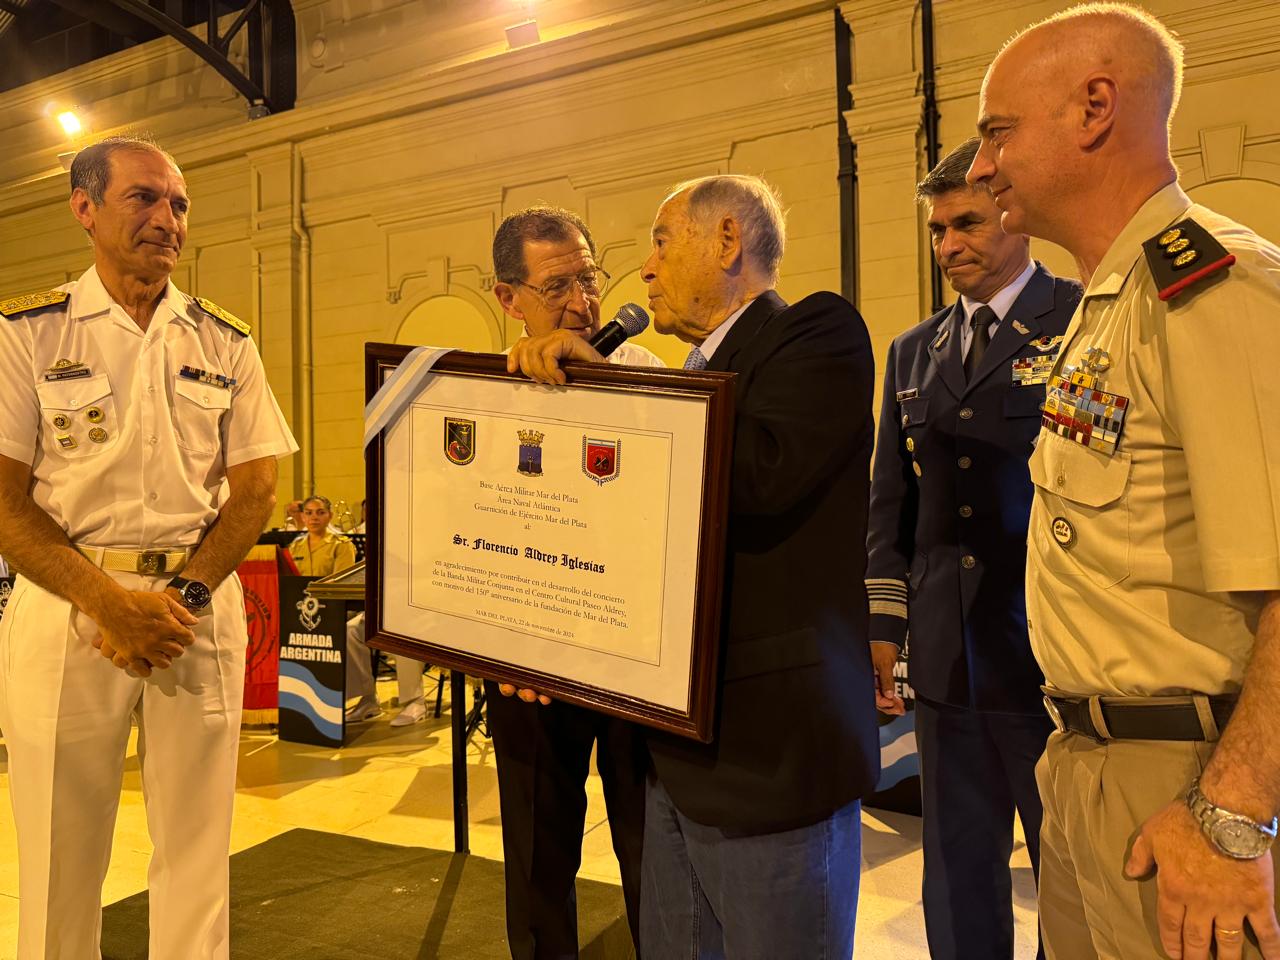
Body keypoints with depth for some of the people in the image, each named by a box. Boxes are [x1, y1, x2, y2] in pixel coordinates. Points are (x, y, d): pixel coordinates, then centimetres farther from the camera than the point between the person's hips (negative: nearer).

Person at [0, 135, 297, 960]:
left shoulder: (226, 344, 7)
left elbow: (256, 491, 4)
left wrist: (182, 598, -9)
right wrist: (112, 603, -15)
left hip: (201, 605, 2)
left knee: (196, 846, 10)